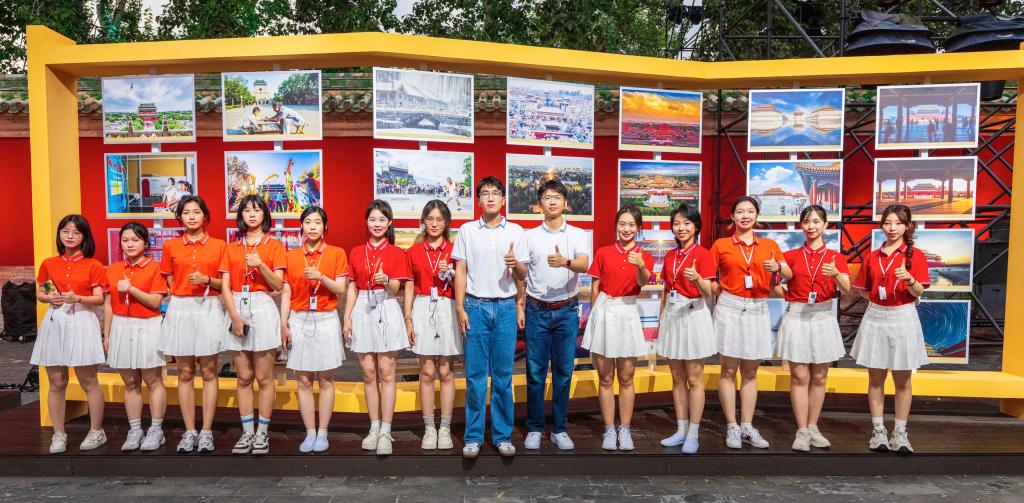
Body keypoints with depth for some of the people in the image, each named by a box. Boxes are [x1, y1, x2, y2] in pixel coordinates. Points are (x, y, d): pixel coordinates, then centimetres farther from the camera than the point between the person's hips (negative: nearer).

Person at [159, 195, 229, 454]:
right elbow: (169, 284, 13)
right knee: (185, 374, 5)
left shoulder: (219, 246, 3)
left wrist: (207, 280, -11)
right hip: (180, 310, 2)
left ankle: (206, 432, 8)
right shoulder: (171, 246, 8)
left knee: (209, 372, 2)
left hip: (209, 309, -1)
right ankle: (189, 432, 14)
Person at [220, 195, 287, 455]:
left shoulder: (274, 245, 3)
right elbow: (225, 287, 3)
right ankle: (247, 432, 15)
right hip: (236, 310, 3)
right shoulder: (232, 248, 11)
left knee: (264, 377, 1)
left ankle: (262, 433, 10)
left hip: (263, 309, -3)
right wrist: (235, 316, -9)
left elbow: (278, 285, -3)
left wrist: (260, 265, -19)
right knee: (243, 377, 7)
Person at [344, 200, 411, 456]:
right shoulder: (356, 252, 10)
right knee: (368, 374, 7)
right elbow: (352, 288, 10)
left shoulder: (397, 253, 2)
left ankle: (386, 432, 6)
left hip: (387, 312, -3)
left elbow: (395, 289, -6)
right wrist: (347, 318, 3)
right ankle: (374, 428, 17)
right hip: (362, 312, 3)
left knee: (386, 373, -1)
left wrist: (386, 280, -28)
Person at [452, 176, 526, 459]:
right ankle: (473, 437, 11)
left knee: (503, 375, 4)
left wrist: (520, 307, 0)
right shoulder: (467, 230, 6)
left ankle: (502, 435, 14)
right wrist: (460, 309, -1)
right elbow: (461, 271, 5)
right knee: (475, 374, 2)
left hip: (506, 307, 1)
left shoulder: (515, 231, 7)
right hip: (476, 306, 0)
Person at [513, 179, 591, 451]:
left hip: (567, 310, 0)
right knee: (535, 372, 4)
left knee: (563, 371, 7)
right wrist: (514, 265, -21)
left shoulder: (578, 234, 2)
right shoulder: (529, 236, 5)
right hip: (537, 310, 0)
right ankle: (534, 429, 18)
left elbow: (584, 264, -16)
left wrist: (565, 262, -38)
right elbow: (522, 275, 2)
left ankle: (559, 429, 19)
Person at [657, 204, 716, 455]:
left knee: (694, 379, 0)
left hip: (693, 314, -6)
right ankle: (681, 430, 19)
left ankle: (693, 434, 7)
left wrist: (697, 278, -34)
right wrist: (661, 319, 14)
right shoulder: (669, 256, 12)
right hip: (671, 315, 6)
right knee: (677, 378, 10)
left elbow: (707, 293, -14)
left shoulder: (702, 254, -6)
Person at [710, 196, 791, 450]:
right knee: (729, 370, 0)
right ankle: (731, 427, 8)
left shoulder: (769, 245, 9)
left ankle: (747, 427, 16)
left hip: (758, 310, 2)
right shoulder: (721, 245, 4)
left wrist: (777, 268, -20)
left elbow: (789, 274, 0)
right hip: (730, 308, -2)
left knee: (750, 372, 8)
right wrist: (722, 290, -11)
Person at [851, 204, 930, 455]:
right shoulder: (872, 257, 7)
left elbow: (918, 293, -10)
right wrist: (878, 297, -1)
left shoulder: (915, 255, -2)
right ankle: (878, 431, 14)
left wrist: (909, 279, -27)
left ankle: (900, 433, 15)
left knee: (902, 380, 6)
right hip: (875, 318, 3)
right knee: (876, 378, 6)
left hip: (902, 318, -2)